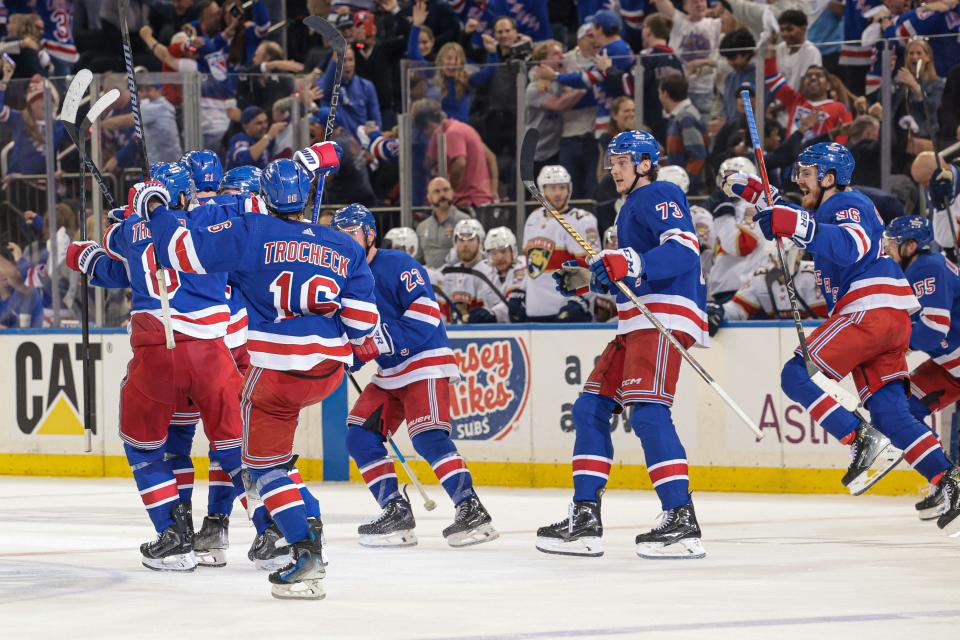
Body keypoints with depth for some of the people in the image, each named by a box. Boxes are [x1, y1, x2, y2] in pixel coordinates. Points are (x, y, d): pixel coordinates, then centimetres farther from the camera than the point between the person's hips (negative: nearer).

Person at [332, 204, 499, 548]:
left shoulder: (396, 265, -13)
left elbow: (426, 313, -23)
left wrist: (384, 341, -28)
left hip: (425, 362, -9)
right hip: (389, 373, 9)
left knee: (427, 436, -23)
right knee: (360, 436, 1)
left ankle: (472, 510, -24)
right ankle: (396, 511, 3)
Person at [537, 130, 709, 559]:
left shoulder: (658, 196, -5)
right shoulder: (633, 206, 27)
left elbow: (684, 249, -21)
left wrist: (631, 264, -32)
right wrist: (584, 278, 24)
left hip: (665, 319, -11)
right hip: (635, 325, 11)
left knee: (648, 413, -21)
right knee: (590, 408, 8)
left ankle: (682, 521, -25)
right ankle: (585, 519, 9)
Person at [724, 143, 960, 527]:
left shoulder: (849, 205, -4)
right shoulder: (827, 209, 26)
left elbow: (852, 246, -25)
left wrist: (797, 225, -33)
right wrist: (754, 194, 34)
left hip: (871, 312, -10)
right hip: (890, 323, 10)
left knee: (796, 376, -11)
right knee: (889, 414, 5)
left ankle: (863, 442, -20)